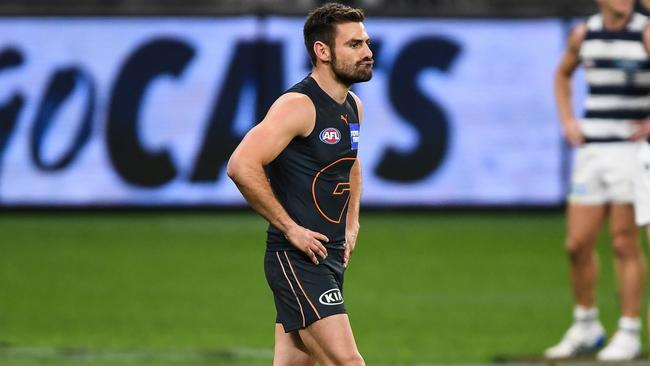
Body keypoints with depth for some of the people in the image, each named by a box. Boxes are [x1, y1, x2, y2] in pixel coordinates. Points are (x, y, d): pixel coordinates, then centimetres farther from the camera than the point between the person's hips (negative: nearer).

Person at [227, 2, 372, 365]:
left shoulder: (353, 106, 13)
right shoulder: (298, 105, -16)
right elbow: (242, 165, -26)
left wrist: (352, 223, 21)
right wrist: (289, 228, -20)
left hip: (331, 256, 9)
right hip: (297, 258, -9)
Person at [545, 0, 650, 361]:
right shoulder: (584, 34, 8)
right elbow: (563, 74, 28)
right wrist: (567, 120, 15)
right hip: (592, 151, 5)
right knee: (578, 245, 4)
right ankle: (585, 327, 21)